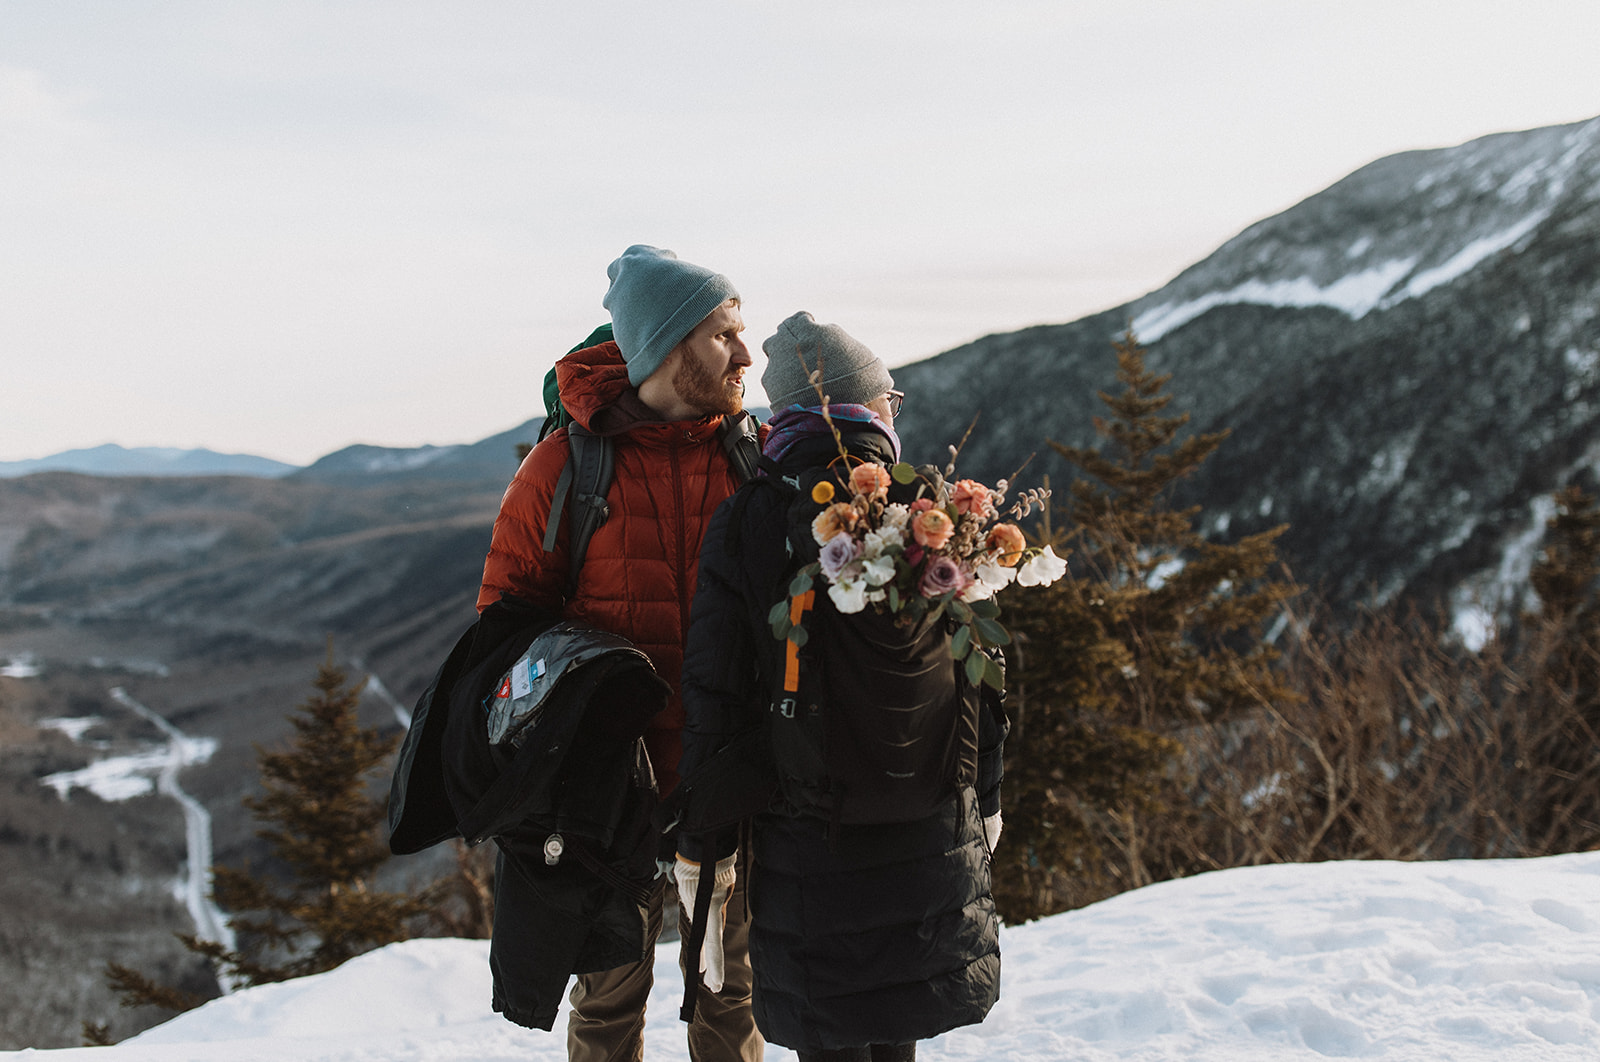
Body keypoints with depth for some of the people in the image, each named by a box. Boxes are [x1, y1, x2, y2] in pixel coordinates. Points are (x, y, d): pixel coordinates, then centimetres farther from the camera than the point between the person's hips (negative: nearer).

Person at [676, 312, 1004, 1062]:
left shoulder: (740, 527, -10)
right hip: (928, 826, 2)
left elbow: (713, 698, -9)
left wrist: (703, 846, 2)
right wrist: (985, 801, 16)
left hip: (804, 837, -2)